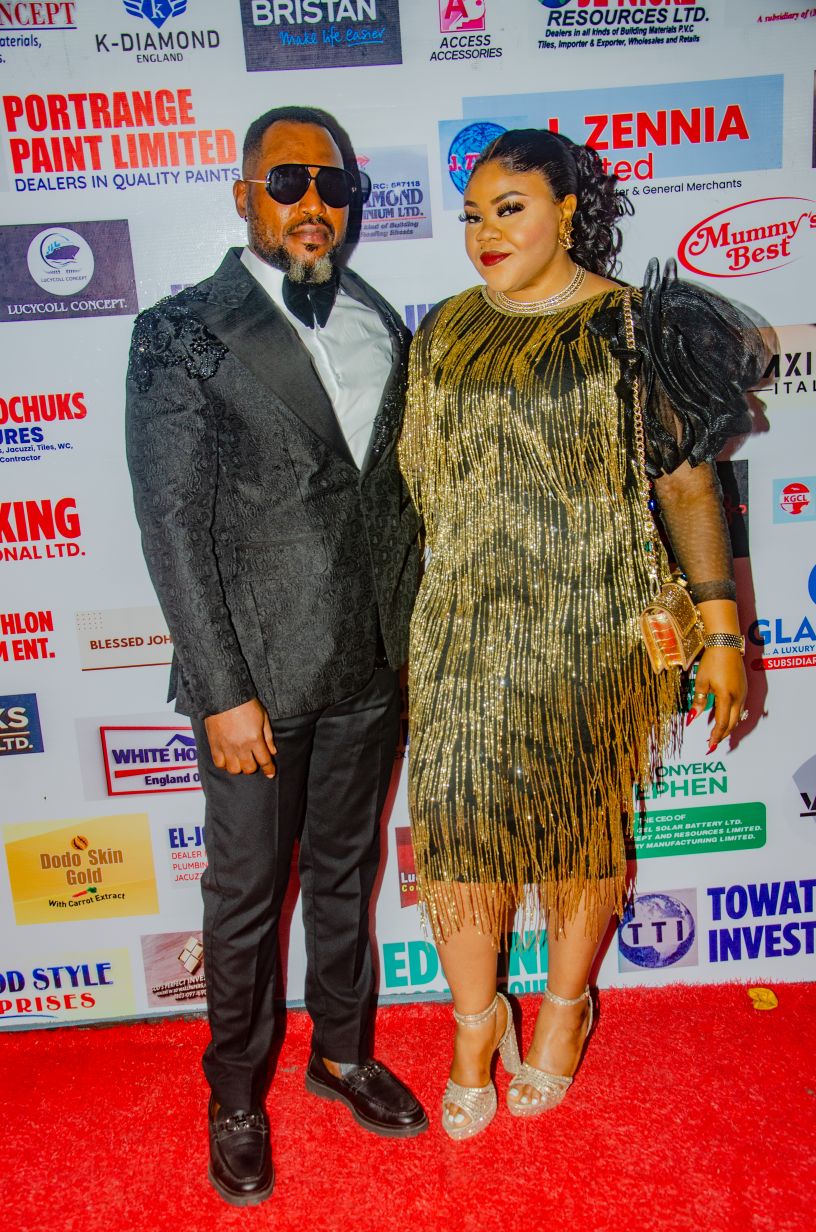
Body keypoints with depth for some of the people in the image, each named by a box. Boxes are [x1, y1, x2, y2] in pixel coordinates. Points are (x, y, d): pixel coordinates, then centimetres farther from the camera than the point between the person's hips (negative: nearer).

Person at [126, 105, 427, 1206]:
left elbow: (397, 492, 12)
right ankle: (237, 1092, 36)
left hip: (372, 663, 5)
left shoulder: (382, 326, 9)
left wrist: (410, 634, 8)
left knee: (347, 871, 20)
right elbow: (173, 524, -11)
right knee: (248, 889, 11)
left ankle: (342, 1052, 43)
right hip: (256, 671, -4)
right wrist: (222, 690, -14)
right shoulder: (180, 334, -7)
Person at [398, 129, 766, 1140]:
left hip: (591, 629, -2)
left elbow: (687, 482, -2)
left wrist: (721, 628, -6)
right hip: (464, 630, 3)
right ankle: (476, 1021, 30)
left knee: (582, 828, 11)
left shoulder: (634, 326, -1)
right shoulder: (445, 331, 8)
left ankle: (565, 1009, 39)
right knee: (459, 823, 4)